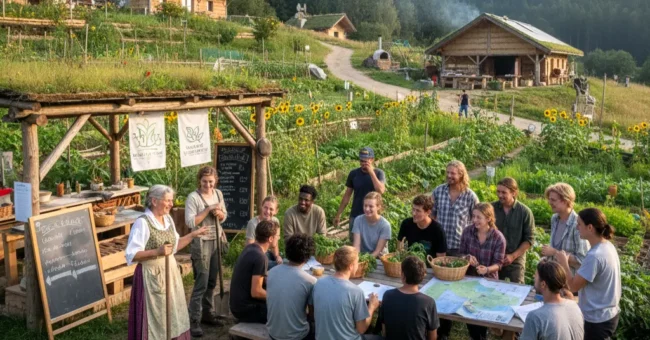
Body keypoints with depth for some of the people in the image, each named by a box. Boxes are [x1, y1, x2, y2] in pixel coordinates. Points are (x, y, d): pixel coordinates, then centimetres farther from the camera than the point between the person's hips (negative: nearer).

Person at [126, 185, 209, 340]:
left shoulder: (168, 219, 7)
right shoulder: (142, 223, -18)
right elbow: (131, 255, -21)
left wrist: (193, 234, 10)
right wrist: (157, 252, -29)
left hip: (170, 272, 8)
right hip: (152, 276, -7)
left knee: (172, 316, 15)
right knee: (155, 318, 2)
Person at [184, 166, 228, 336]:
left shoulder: (218, 194, 6)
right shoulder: (193, 197, -13)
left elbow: (224, 216, 14)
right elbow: (190, 222, -20)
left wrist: (219, 213, -8)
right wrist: (208, 210, -21)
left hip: (217, 241, 6)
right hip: (201, 243, -6)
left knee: (212, 281, 14)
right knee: (201, 283, -6)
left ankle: (207, 313, 27)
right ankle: (194, 321, 1)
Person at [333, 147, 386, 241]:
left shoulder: (379, 173, -6)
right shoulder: (354, 174, -1)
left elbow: (381, 190, -23)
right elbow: (347, 195, 6)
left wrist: (371, 172, -23)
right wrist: (338, 214, 5)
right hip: (355, 216, 2)